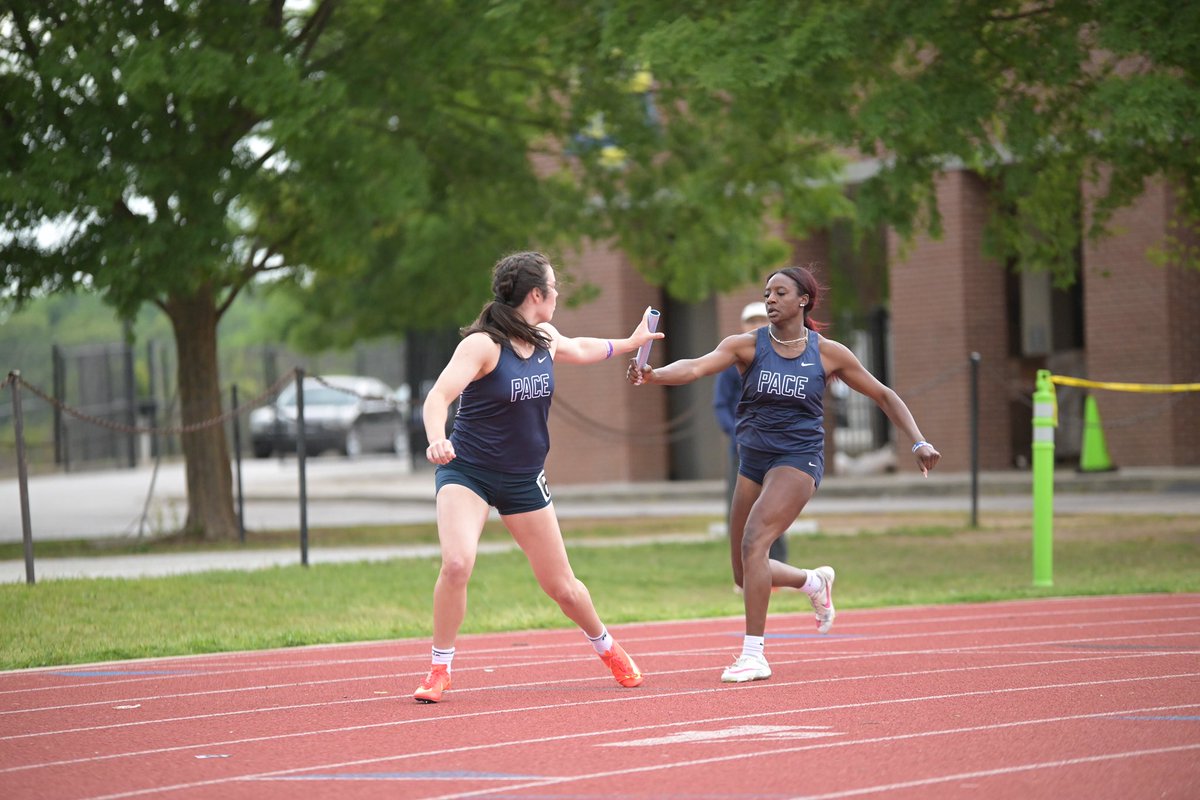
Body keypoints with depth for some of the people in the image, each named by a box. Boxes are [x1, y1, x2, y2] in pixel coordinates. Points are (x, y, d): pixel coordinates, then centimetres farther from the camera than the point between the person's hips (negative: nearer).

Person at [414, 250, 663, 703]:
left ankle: (605, 646, 39)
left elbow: (579, 350, 28)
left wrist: (630, 343, 35)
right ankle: (440, 670, -12)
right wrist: (436, 440, -50)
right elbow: (438, 397, -31)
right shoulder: (483, 344, -19)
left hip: (524, 479, 5)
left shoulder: (545, 338, 2)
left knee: (561, 585, 10)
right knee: (457, 563, -28)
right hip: (467, 471, -5)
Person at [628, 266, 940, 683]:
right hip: (753, 461, 4)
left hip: (798, 459, -4)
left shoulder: (827, 353, -2)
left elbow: (884, 396, 9)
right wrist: (653, 375, -39)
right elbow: (697, 366, -19)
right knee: (745, 577, 7)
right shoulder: (747, 345, -1)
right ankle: (815, 581, 39)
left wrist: (918, 442, 1)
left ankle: (754, 654, -21)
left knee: (753, 543, -25)